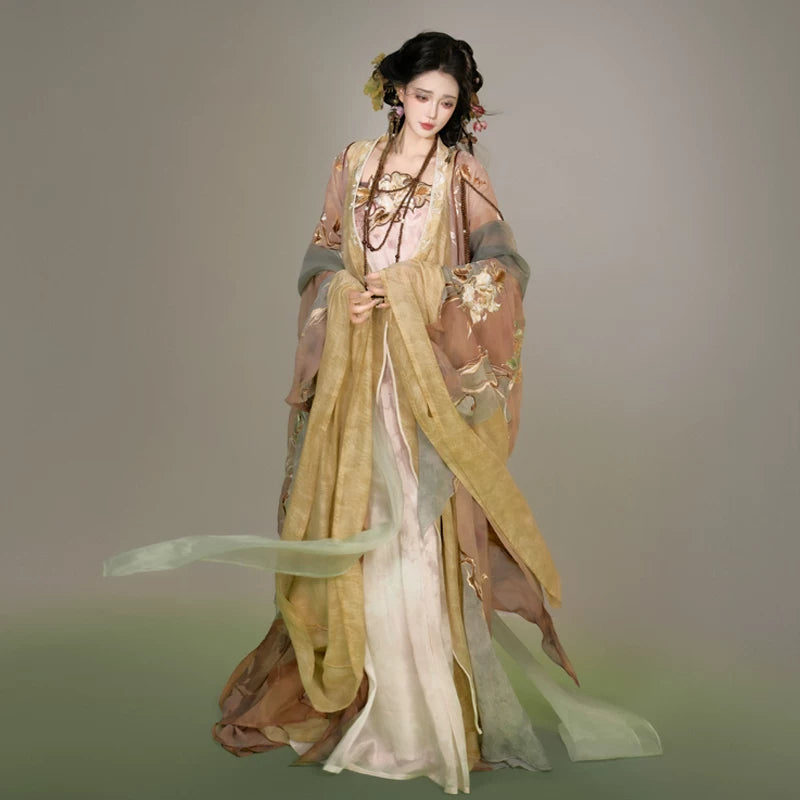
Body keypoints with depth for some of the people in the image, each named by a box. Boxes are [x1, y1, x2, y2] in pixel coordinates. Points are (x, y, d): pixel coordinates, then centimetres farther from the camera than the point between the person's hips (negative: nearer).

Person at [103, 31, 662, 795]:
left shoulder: (461, 176, 4)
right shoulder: (355, 163, 13)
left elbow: (506, 264, -5)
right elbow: (321, 251, 13)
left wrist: (416, 293, -15)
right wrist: (344, 291, -8)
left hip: (429, 373, -3)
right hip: (355, 367, 3)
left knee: (419, 527, -7)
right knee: (351, 524, 4)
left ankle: (427, 707, 1)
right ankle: (349, 690, 15)